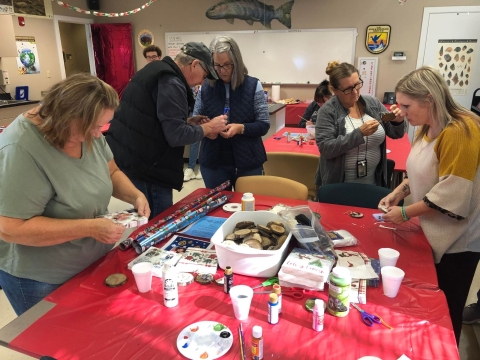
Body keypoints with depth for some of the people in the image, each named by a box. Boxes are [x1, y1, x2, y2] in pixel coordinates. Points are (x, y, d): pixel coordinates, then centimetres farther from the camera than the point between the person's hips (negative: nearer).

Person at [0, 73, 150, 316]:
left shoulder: (86, 130, -7)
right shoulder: (21, 150, -30)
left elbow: (111, 173, 6)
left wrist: (135, 195, -14)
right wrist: (90, 228, -31)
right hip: (41, 281, -6)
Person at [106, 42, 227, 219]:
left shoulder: (156, 71, 15)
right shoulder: (170, 83, -17)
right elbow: (176, 136, -20)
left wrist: (187, 122, 15)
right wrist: (208, 127, -6)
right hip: (143, 167, -10)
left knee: (150, 222, 17)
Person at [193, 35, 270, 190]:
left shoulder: (253, 85, -4)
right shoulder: (206, 87, 1)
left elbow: (264, 125, -5)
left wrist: (241, 128, -22)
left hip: (247, 163, -1)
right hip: (213, 163, 2)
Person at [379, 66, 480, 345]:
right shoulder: (430, 127, 5)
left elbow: (451, 194, -27)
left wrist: (405, 213, -19)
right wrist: (399, 192, -1)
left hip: (456, 240, -8)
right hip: (434, 233, 9)